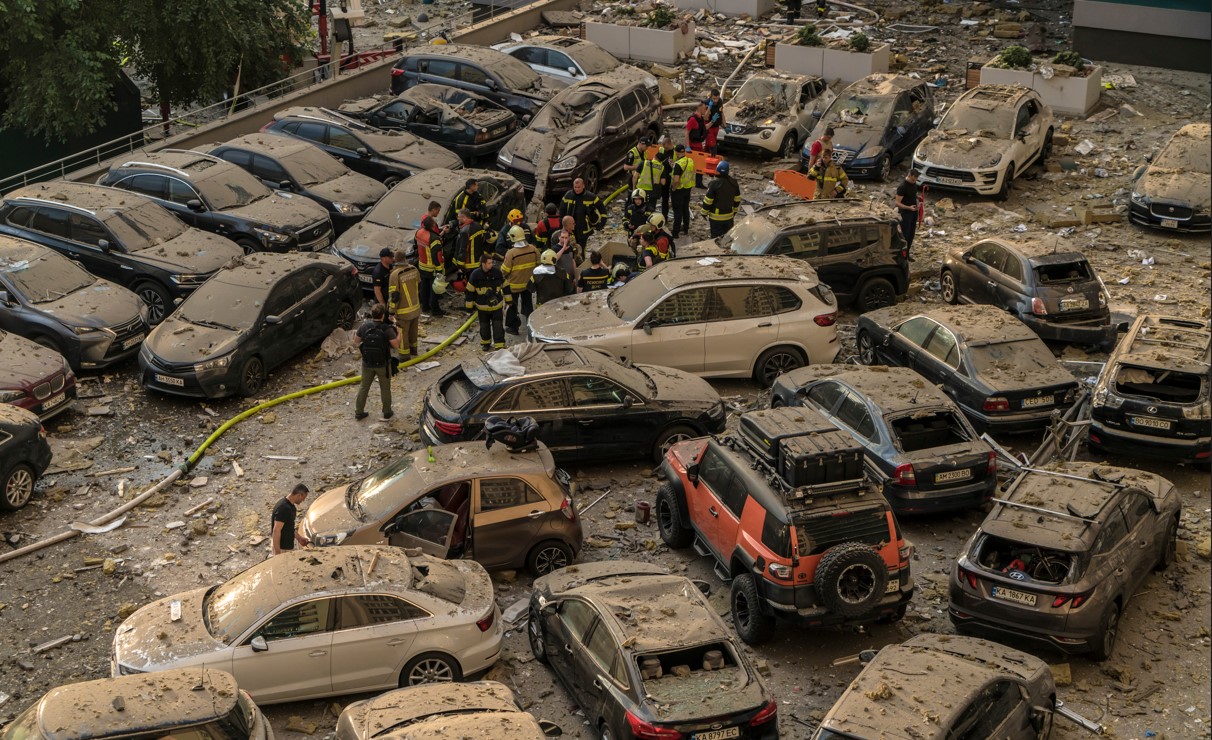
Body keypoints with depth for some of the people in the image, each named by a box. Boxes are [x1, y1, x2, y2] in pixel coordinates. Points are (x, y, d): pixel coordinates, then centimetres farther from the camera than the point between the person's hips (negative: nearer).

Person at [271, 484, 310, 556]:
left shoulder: (291, 506, 5)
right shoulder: (283, 508, -26)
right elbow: (276, 531, -27)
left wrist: (299, 538, 14)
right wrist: (277, 553, -26)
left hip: (289, 547, 10)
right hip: (282, 549, -10)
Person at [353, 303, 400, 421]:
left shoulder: (364, 326, -12)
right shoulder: (387, 329, -23)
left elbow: (356, 341, 0)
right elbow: (396, 345, -20)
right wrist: (398, 334, -4)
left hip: (367, 363, 3)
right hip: (383, 365, -3)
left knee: (364, 387, 19)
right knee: (385, 389, 16)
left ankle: (359, 412, 26)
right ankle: (387, 413, 28)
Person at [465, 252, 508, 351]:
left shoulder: (497, 272, -9)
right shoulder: (475, 274, -13)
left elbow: (504, 286, 4)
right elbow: (470, 291, -3)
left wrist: (507, 299, 8)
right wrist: (470, 305, 0)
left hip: (497, 305, 0)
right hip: (482, 306, 0)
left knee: (498, 326, 0)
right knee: (484, 326, 14)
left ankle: (500, 345, 6)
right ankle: (485, 342, 36)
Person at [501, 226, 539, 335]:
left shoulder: (511, 253, -26)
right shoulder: (533, 249, -12)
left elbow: (504, 271, -17)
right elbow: (538, 264, 2)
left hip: (514, 285, -4)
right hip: (529, 283, 4)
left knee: (512, 305, 13)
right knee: (528, 304, 19)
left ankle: (513, 327, 22)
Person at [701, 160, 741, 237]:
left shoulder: (714, 184, -20)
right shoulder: (734, 183, -2)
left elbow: (708, 201, -16)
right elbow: (737, 200, 9)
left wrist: (704, 213, -3)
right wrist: (735, 211, 23)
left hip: (716, 217, -5)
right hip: (729, 216, 5)